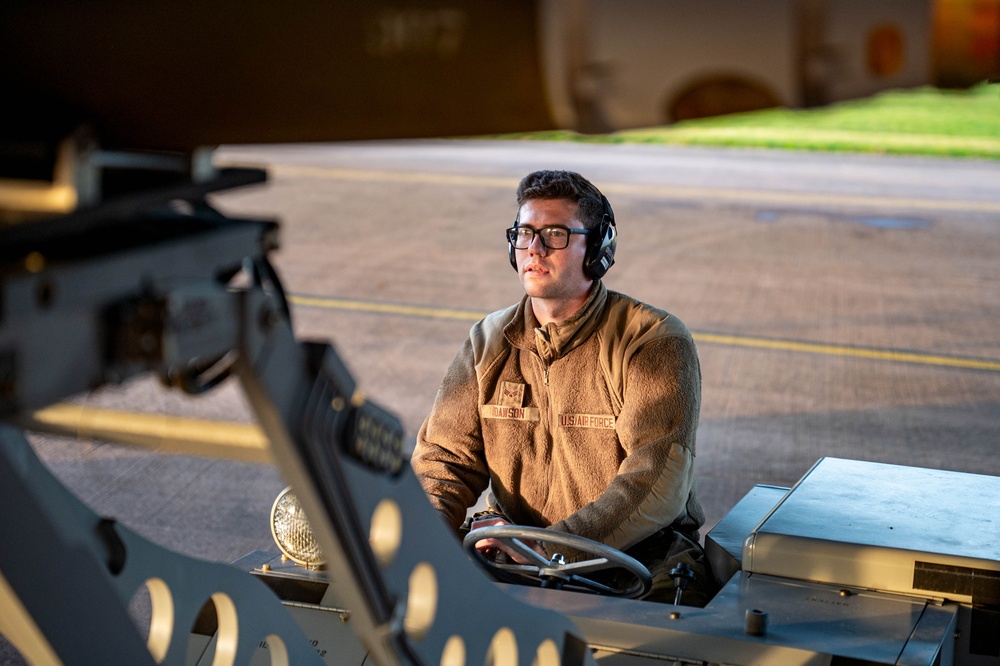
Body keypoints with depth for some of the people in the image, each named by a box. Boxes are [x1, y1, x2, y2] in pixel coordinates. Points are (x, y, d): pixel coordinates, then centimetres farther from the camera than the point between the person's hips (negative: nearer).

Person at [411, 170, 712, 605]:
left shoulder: (655, 342, -9)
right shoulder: (488, 343, 8)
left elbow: (658, 484, -19)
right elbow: (444, 455, 8)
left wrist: (553, 548, -31)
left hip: (640, 555, -3)